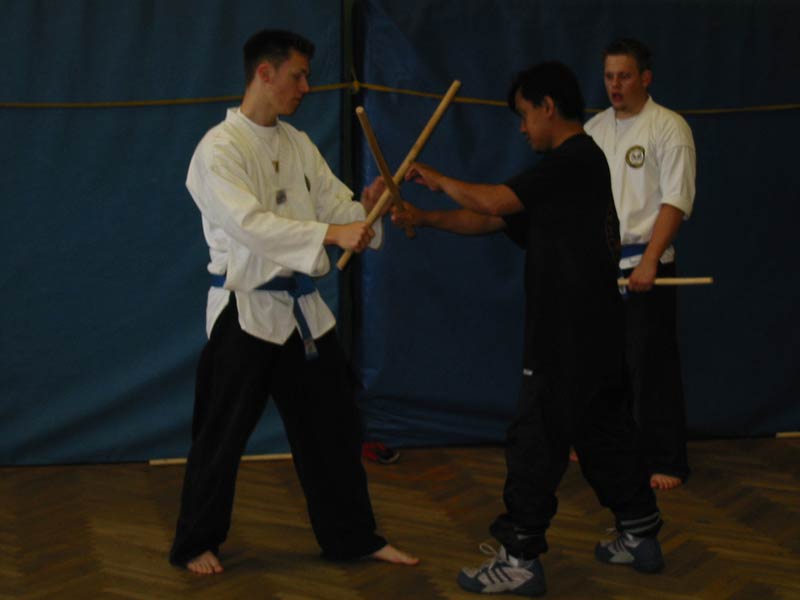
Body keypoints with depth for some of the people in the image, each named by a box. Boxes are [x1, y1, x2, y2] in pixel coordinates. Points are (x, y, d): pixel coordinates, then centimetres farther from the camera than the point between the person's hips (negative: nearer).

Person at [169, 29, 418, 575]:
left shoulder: (298, 145, 9)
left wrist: (366, 210, -15)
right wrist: (331, 234, -34)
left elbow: (334, 203, 8)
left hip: (301, 306, 7)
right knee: (222, 435, 3)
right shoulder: (220, 149, -14)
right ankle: (196, 544, 21)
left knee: (333, 427, 12)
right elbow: (248, 224, -27)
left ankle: (353, 536, 26)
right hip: (246, 309, -7)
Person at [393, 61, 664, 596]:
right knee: (603, 431, 17)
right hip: (589, 330, 10)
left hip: (570, 333, -10)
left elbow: (495, 201, -19)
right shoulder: (575, 165, 16)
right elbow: (491, 220, 14)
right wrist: (424, 219, 6)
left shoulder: (574, 160, -14)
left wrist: (439, 180, -2)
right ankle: (641, 536, 28)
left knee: (536, 442, -4)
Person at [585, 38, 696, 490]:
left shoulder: (668, 127, -7)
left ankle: (668, 462, 5)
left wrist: (649, 261, -21)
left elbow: (676, 201, -13)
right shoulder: (594, 129, 11)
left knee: (653, 365, -4)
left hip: (644, 264, -6)